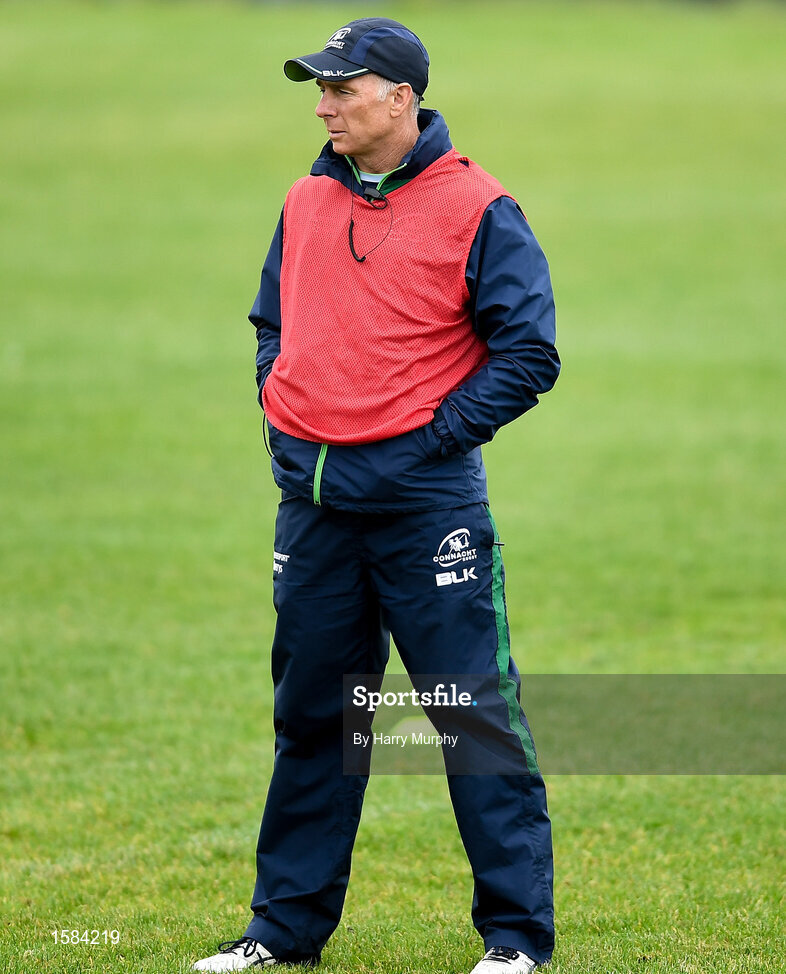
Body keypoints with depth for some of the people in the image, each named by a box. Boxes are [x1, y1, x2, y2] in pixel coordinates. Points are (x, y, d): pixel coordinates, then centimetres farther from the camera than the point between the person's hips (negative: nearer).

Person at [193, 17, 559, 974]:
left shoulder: (475, 209, -7)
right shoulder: (306, 204, 12)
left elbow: (528, 353, -9)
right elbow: (273, 322, 25)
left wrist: (439, 434, -11)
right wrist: (281, 417, 11)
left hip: (424, 496, -6)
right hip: (312, 495, 6)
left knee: (477, 713, -4)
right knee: (309, 713, 12)